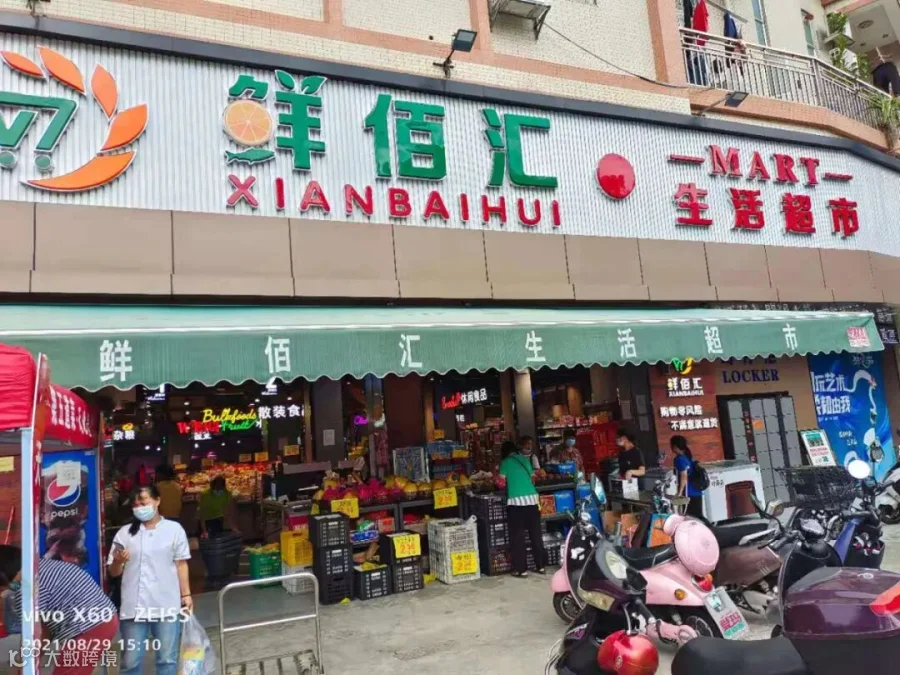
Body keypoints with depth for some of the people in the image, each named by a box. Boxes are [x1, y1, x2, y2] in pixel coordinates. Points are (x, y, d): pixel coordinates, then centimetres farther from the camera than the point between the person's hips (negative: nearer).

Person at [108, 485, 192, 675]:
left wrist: (186, 595, 0)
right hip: (134, 607, 1)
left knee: (167, 659, 7)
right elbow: (114, 572, 9)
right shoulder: (125, 533, 7)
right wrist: (118, 561, -14)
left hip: (167, 606, -1)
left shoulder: (174, 529, 3)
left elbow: (181, 564, 5)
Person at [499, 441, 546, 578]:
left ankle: (521, 569, 4)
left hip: (516, 501, -4)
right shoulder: (525, 459, 14)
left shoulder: (506, 462, 2)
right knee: (536, 533, 12)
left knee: (518, 536, 2)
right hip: (532, 498, 5)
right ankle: (540, 566, 20)